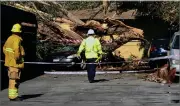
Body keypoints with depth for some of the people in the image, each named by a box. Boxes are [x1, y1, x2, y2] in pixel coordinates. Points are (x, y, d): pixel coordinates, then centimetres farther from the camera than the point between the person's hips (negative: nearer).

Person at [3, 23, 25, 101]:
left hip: (9, 62, 10)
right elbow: (16, 50, -28)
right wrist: (17, 59, -18)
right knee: (14, 79, -6)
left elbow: (4, 48, 19)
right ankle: (13, 96, -4)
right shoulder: (17, 39, -17)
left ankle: (13, 95, 25)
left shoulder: (9, 38, 11)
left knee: (12, 79, 17)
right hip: (15, 63, -10)